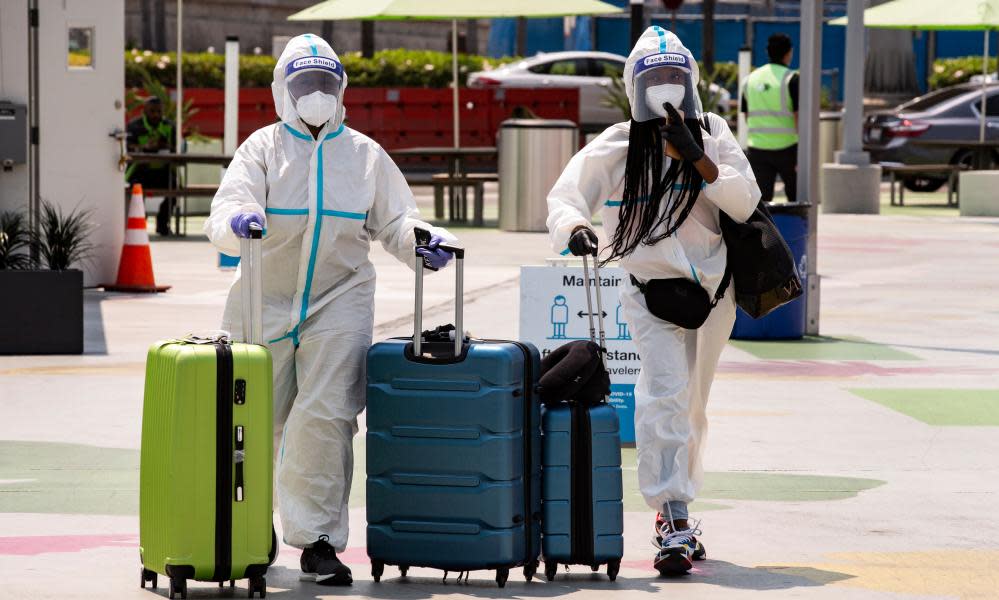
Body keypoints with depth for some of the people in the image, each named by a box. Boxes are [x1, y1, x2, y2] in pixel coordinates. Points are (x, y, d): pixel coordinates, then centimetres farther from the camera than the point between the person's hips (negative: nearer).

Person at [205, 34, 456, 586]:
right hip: (266, 300, 0)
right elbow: (224, 216, -11)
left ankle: (317, 541, -9)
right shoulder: (263, 148, 2)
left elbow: (394, 222, 11)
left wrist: (420, 242, -11)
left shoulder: (365, 155, 9)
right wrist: (238, 221, -35)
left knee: (325, 417, -15)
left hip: (338, 303, 0)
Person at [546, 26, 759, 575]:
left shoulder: (712, 135, 2)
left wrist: (695, 158, -20)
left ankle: (672, 512, 31)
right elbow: (567, 193, -9)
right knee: (665, 393, -21)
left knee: (691, 406, 14)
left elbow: (745, 203, -7)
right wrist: (574, 226, -32)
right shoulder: (617, 147, -3)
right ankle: (675, 522, -26)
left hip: (712, 290, 3)